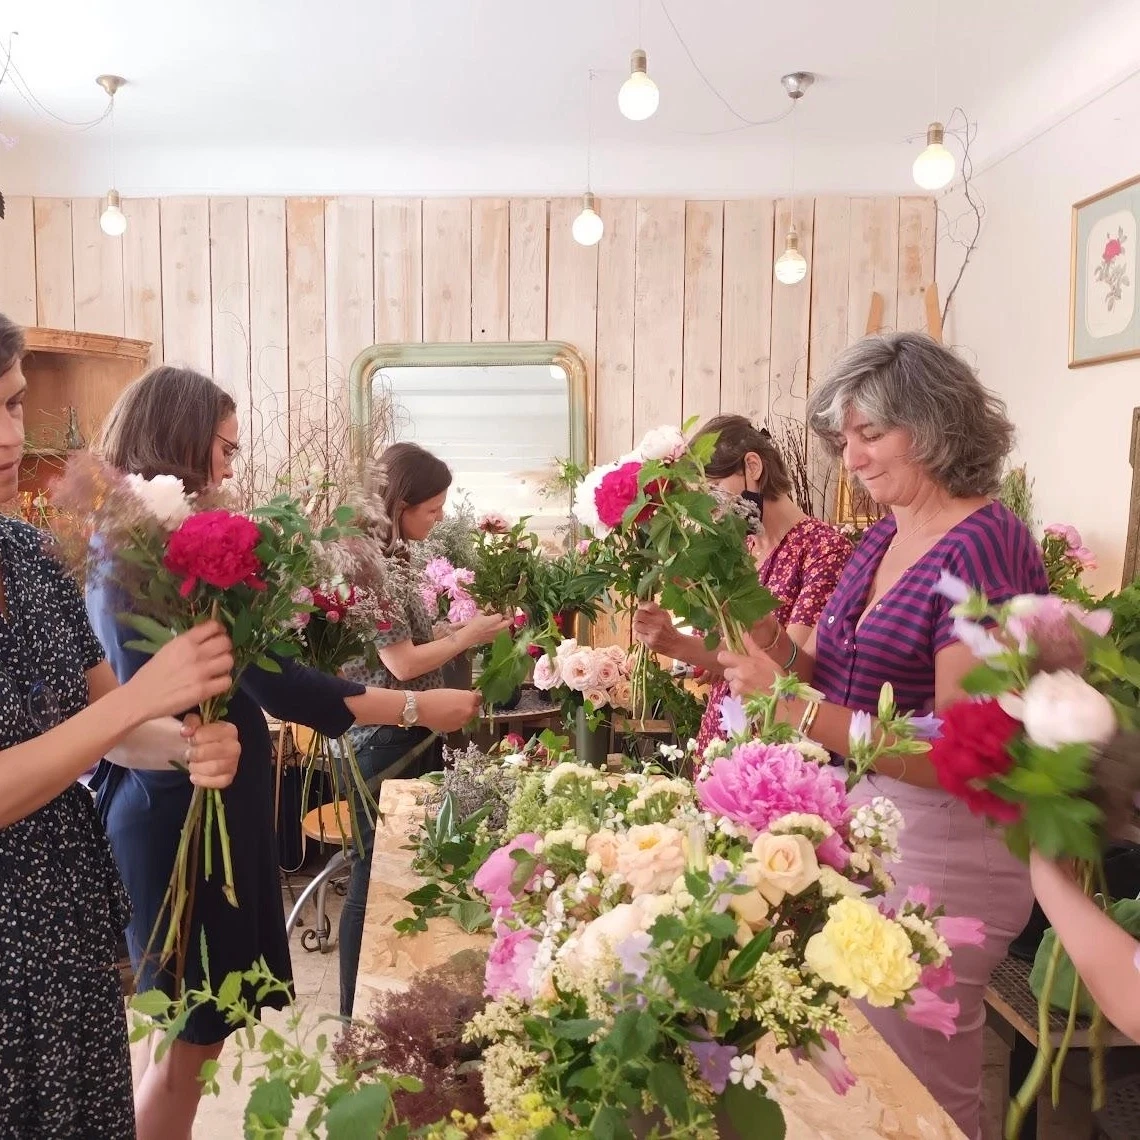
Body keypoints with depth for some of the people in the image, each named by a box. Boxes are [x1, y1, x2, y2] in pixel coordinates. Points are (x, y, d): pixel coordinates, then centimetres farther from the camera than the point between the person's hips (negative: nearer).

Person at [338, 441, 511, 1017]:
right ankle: (357, 1016, 18)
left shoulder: (390, 555, 10)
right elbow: (402, 663, -21)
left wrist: (457, 628, 3)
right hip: (384, 743, -10)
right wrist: (468, 635, -10)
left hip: (409, 737, 10)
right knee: (377, 879, 2)